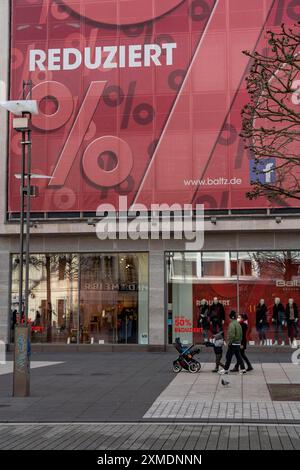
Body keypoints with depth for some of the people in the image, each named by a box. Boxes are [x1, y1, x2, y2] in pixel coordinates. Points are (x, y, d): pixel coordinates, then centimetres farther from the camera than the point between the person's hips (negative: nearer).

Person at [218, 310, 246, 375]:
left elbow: (231, 335, -23)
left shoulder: (232, 324, -15)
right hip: (238, 343, 8)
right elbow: (241, 334, 17)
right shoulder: (238, 324, 12)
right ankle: (243, 369, 10)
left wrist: (229, 342, -16)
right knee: (238, 357, 12)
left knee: (228, 357, -2)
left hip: (233, 344, -8)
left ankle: (226, 369, 3)